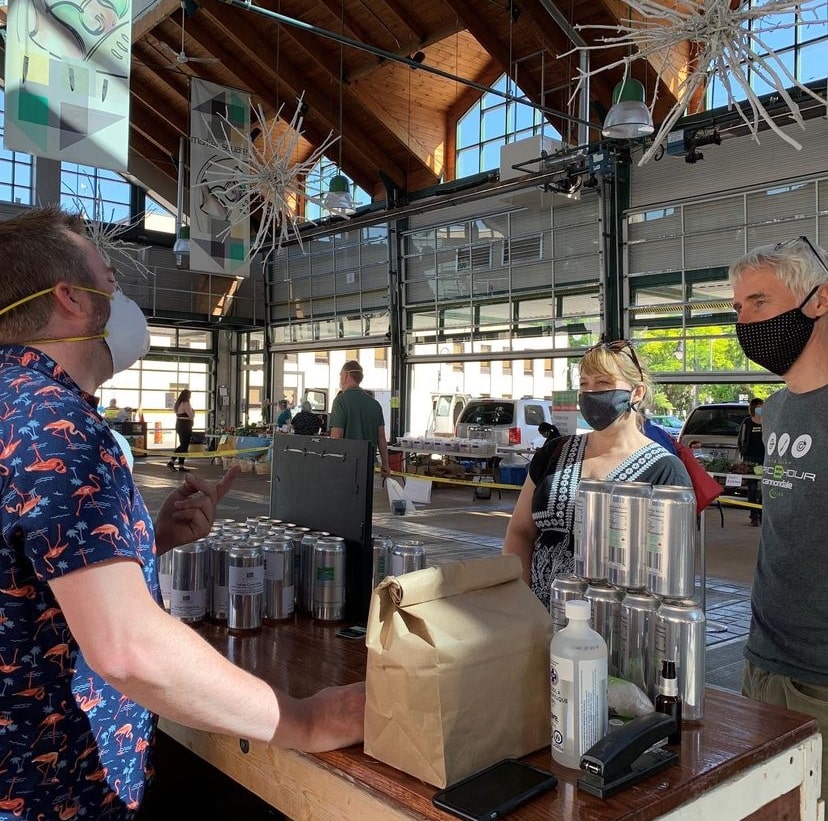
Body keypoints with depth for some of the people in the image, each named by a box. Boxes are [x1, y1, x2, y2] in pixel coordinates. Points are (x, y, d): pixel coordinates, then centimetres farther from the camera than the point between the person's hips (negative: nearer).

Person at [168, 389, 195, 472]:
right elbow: (191, 416, -19)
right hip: (185, 427, -9)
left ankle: (171, 461, 14)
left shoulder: (178, 404, 12)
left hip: (179, 426, 9)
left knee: (182, 445, 18)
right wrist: (193, 411, 2)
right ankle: (181, 466, 3)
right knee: (184, 447, -1)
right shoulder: (186, 404, -16)